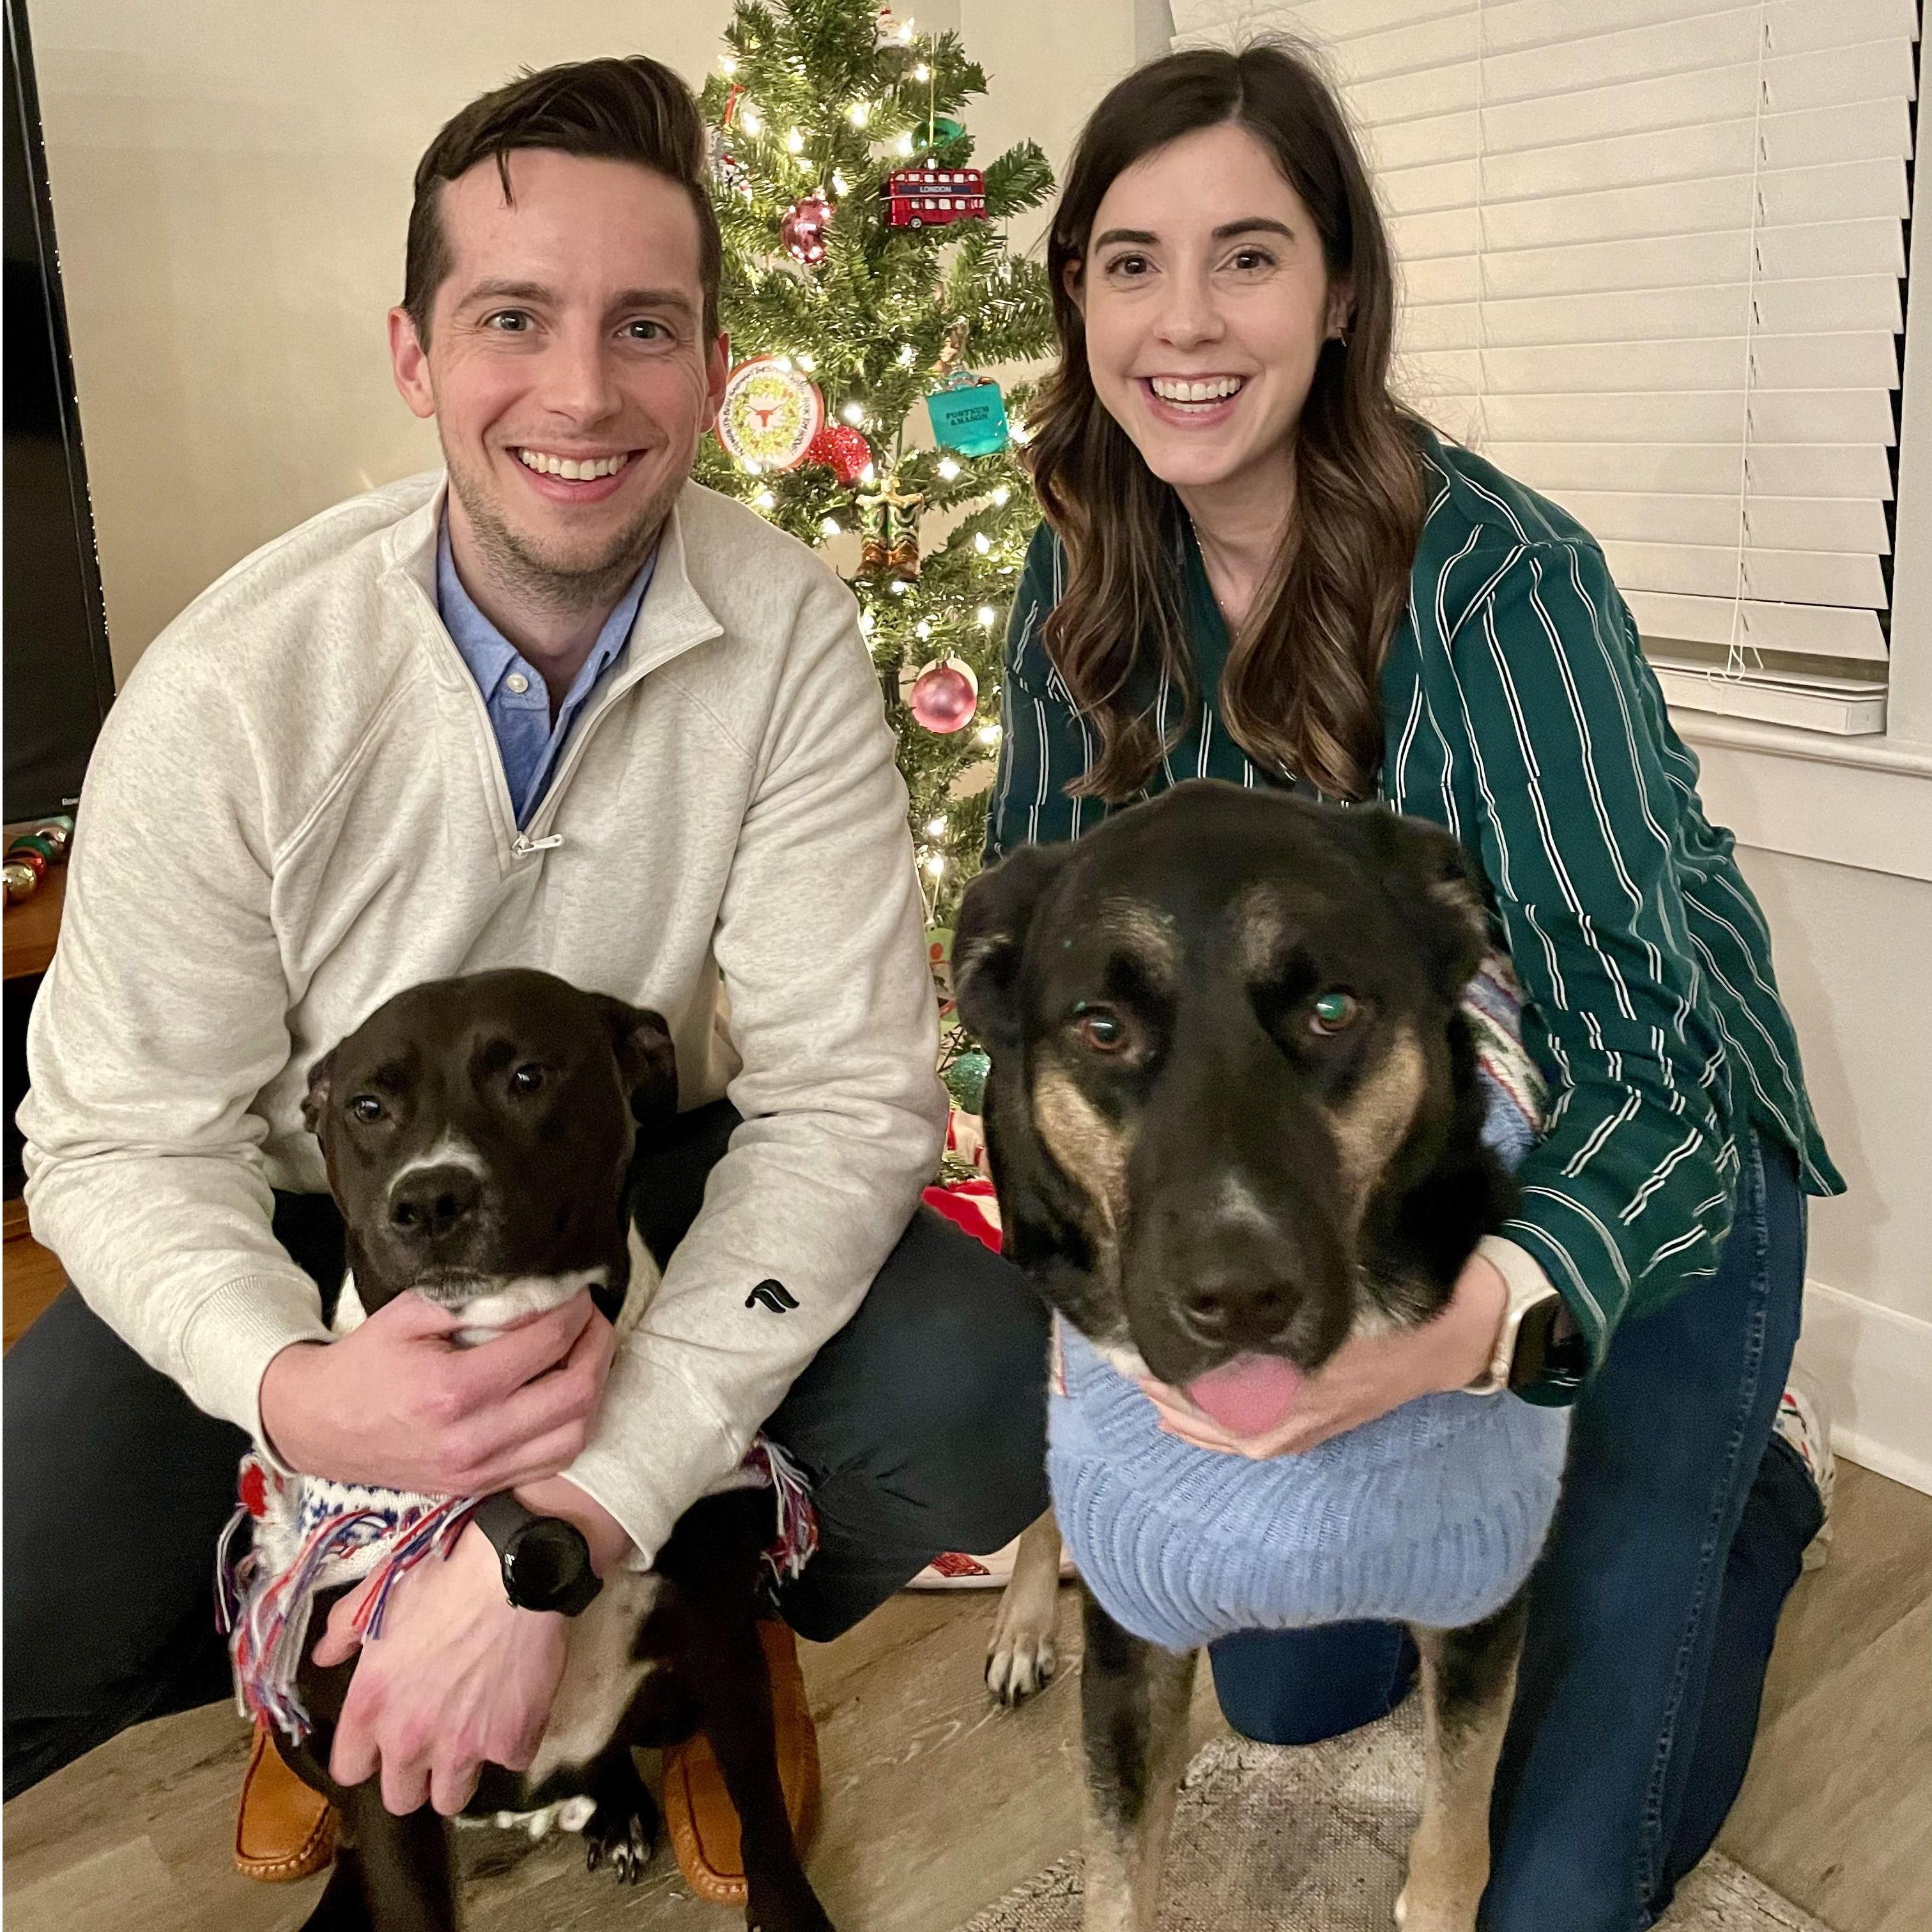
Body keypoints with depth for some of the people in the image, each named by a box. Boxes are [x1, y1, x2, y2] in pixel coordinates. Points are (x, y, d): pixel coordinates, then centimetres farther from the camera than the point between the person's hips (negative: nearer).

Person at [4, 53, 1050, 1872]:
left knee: (989, 1400, -24)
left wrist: (565, 1518, -33)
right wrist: (291, 1383, -38)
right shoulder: (230, 693, -21)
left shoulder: (788, 638, -19)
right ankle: (338, 1659, 14)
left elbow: (846, 1092, -24)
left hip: (644, 1176, 1)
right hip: (306, 1231, 0)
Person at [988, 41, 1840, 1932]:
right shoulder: (1089, 578, -11)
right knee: (1282, 1695, 19)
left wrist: (1482, 1311, -56)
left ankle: (1747, 1510, 26)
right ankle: (1514, 1512, 41)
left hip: (1639, 1183, -5)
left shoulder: (1494, 581, -29)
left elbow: (1646, 1052, -36)